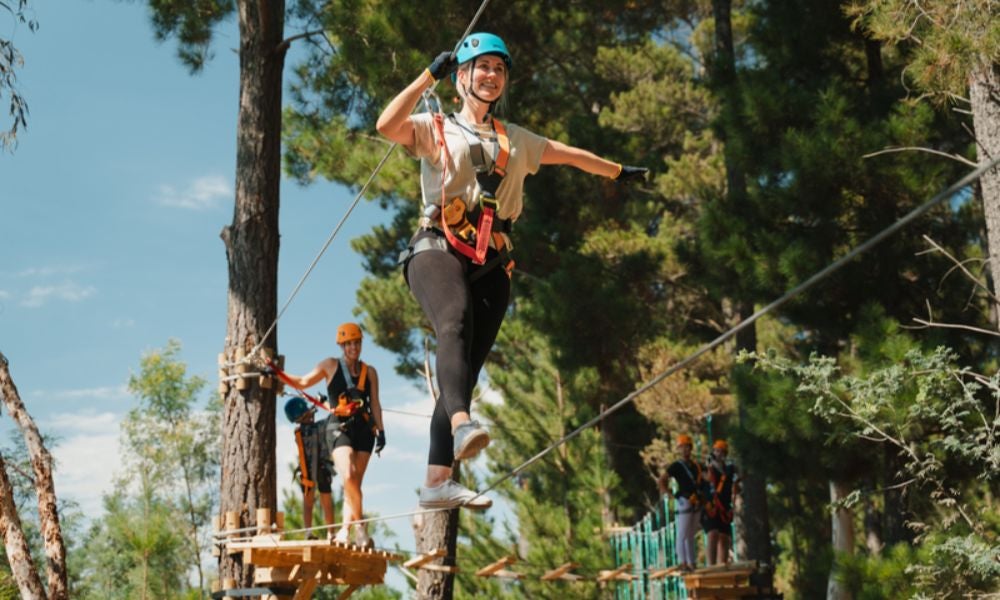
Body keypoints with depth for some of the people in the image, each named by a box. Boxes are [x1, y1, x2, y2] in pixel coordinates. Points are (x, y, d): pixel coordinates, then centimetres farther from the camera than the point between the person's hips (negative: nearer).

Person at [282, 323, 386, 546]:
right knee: (348, 476, -22)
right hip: (339, 426, -3)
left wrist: (380, 430, 6)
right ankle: (359, 524, -14)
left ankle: (345, 530, 4)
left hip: (364, 428, 3)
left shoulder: (369, 371, 14)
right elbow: (303, 382, 16)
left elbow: (375, 404, 14)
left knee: (355, 482, 0)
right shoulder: (330, 366, 8)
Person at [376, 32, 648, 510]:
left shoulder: (516, 141, 28)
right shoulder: (436, 129, 13)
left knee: (467, 371, -8)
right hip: (437, 250, -4)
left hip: (491, 263, 4)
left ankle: (437, 481, -11)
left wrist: (620, 172, 49)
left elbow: (569, 155, 40)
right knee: (455, 323, -35)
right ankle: (461, 424, -57)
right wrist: (430, 75, -6)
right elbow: (387, 125, -6)